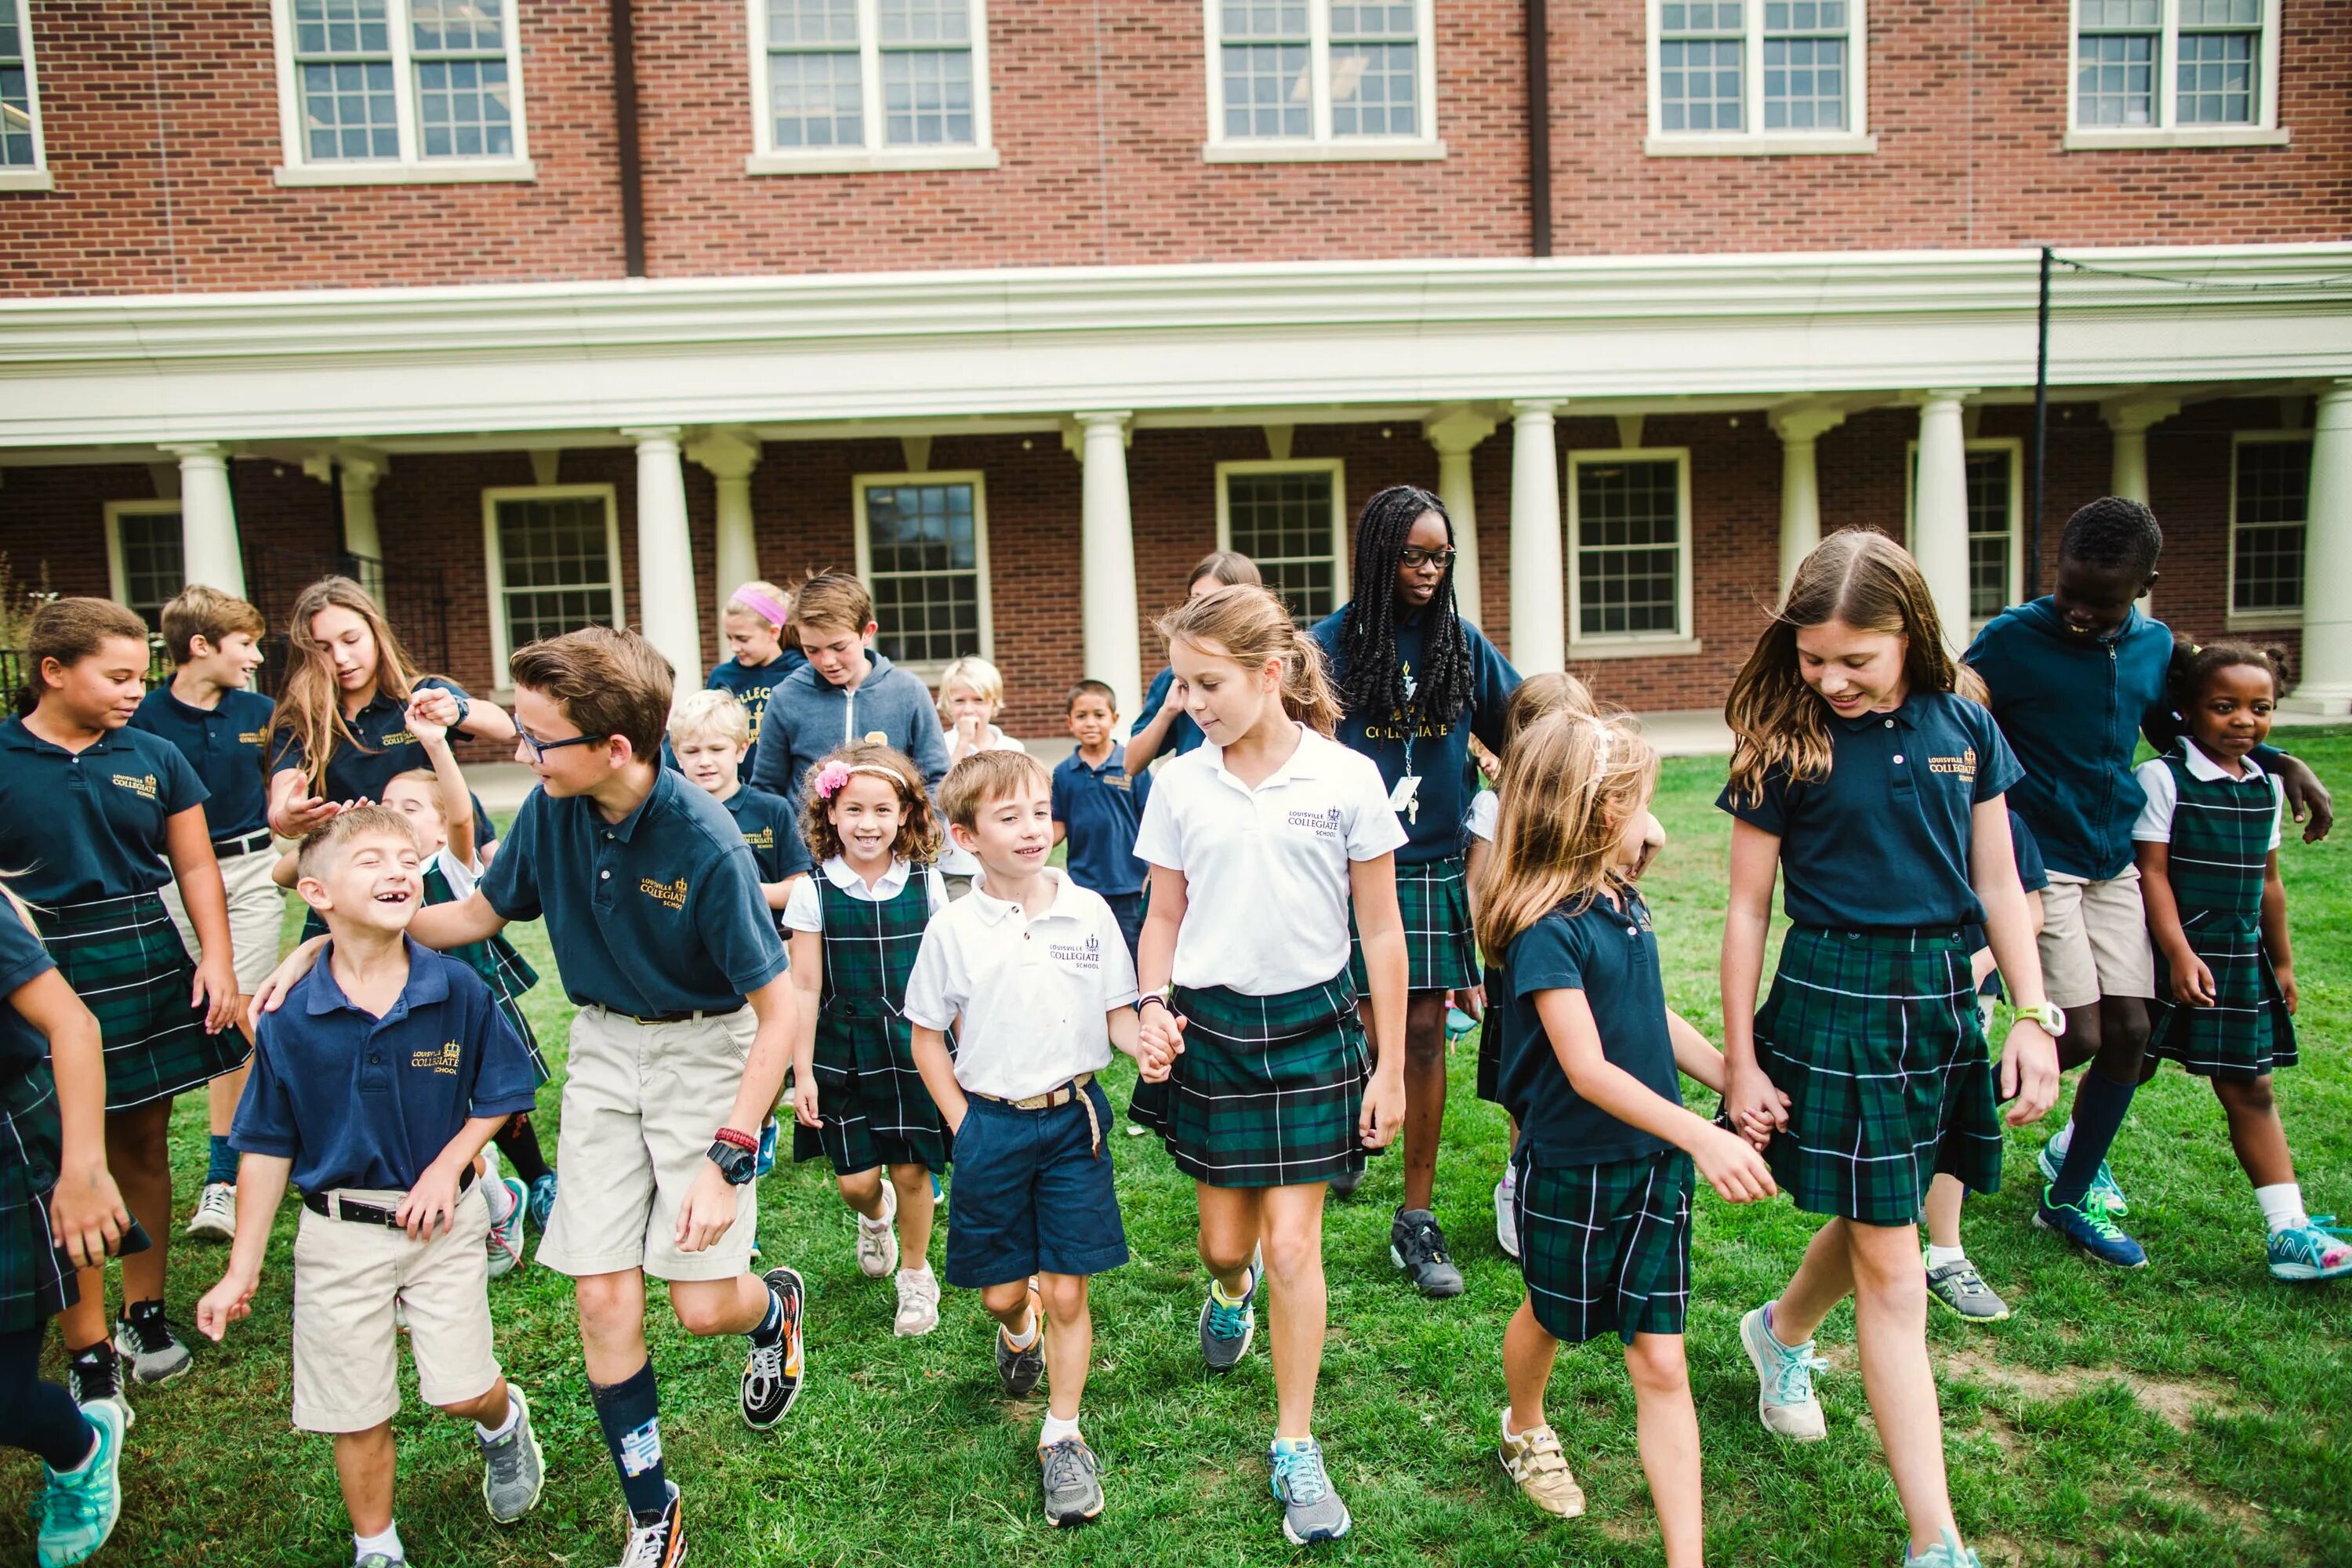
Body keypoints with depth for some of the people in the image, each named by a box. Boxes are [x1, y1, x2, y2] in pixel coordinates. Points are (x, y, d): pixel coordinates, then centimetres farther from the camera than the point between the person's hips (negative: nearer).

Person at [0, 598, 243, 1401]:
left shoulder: (154, 758, 6)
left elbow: (195, 865, 8)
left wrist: (216, 957, -2)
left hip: (149, 966, 3)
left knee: (143, 1146, 13)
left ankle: (145, 1314, 28)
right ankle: (88, 1350, 13)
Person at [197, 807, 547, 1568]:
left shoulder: (459, 991, -12)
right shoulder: (289, 1018, -12)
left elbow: (503, 1091, 0)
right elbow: (268, 1146, -3)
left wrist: (448, 1166, -13)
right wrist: (242, 1270, -1)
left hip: (441, 1219, 0)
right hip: (340, 1234, 1)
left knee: (462, 1389, 1)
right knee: (357, 1415, 10)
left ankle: (504, 1422, 39)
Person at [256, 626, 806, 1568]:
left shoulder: (705, 844, -26)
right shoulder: (552, 810, -9)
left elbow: (777, 1008, -21)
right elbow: (479, 914, 11)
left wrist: (726, 1161, -23)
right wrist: (332, 942, 1)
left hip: (703, 1050, -5)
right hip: (602, 1045, 5)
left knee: (704, 1306, -5)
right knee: (603, 1297, 2)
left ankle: (775, 1306, 34)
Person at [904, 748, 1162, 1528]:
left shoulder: (1088, 911, -4)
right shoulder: (953, 928, -6)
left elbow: (1117, 1010, 3)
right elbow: (926, 1036, 3)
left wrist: (1145, 1045, -18)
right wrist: (965, 1126, -1)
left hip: (1072, 1117, 0)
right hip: (990, 1121, 0)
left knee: (1066, 1288, 3)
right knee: (1001, 1289, 12)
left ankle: (1063, 1435, 22)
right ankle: (1018, 1331, 49)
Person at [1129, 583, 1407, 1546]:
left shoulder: (1347, 779, -10)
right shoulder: (1179, 785, -4)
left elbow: (1381, 932, -4)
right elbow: (1163, 917, 7)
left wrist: (1389, 1067, -2)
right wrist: (1153, 1004, -12)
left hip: (1312, 1026, -2)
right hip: (1210, 1026, 2)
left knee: (1291, 1243, 0)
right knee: (1224, 1239, 12)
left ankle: (1295, 1449, 18)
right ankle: (1230, 1289, 51)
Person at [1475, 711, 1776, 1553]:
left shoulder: (1624, 903, 1)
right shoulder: (1547, 929, -23)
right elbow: (1588, 1071, -27)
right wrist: (1702, 1136, -32)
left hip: (1653, 1164, 6)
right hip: (1572, 1170, -6)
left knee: (1660, 1362, 6)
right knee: (1552, 1317, 21)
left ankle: (1686, 1556, 12)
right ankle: (1525, 1428, 53)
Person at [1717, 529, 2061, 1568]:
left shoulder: (1963, 729, 1)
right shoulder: (1787, 744, -9)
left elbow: (1996, 886, 8)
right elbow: (1747, 908, -4)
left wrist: (2033, 1015, 2)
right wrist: (1740, 1059, -4)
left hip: (1940, 995, 4)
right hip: (1833, 998, -4)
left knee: (1879, 1217, 19)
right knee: (1891, 1269, 0)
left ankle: (1780, 1333, 51)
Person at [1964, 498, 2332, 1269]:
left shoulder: (2156, 646, 4)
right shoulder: (2011, 641, -14)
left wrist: (2277, 760, 10)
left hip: (2114, 864, 6)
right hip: (2037, 863, -6)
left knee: (2129, 1033, 6)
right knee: (2079, 1037, -11)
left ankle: (2069, 1199, 22)